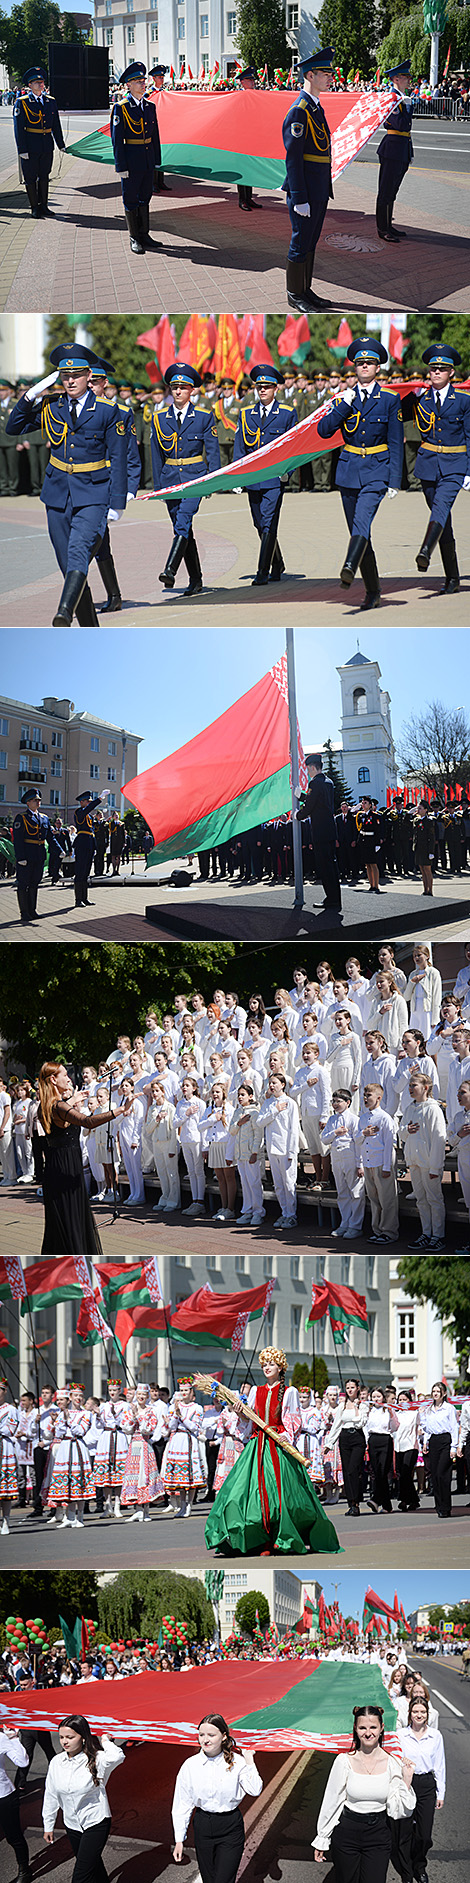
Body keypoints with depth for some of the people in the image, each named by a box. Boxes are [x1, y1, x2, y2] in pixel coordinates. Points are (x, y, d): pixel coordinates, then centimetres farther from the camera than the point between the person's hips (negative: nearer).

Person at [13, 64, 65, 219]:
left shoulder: (50, 102, 8)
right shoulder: (22, 103, -6)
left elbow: (56, 125, 14)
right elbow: (18, 128, -8)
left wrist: (61, 145, 12)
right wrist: (22, 149, -14)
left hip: (47, 147, 4)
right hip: (30, 146, -4)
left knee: (44, 176, 11)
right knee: (30, 178, 2)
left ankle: (44, 206, 20)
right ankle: (34, 207, 11)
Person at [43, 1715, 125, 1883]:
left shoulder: (96, 1759, -19)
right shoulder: (57, 1762, -5)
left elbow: (117, 1757, -42)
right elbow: (51, 1795, 7)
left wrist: (105, 1740, -23)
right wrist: (48, 1826, 13)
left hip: (96, 1824, -5)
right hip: (72, 1824, 5)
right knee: (94, 1868, 21)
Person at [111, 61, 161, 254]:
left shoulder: (150, 106, 8)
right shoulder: (120, 108, -9)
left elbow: (155, 135, 14)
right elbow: (116, 139, -11)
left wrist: (157, 161, 11)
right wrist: (121, 167, -15)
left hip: (148, 161, 6)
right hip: (131, 161, -6)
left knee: (145, 197, 13)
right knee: (131, 200, 3)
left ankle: (144, 234, 23)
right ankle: (134, 238, 10)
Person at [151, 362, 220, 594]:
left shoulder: (204, 417, 1)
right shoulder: (159, 418, 8)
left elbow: (212, 451, 1)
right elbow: (157, 455, 12)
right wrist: (158, 486, 10)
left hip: (194, 477, -4)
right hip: (170, 478, 4)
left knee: (183, 521, -23)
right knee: (183, 529, 6)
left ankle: (170, 570, -32)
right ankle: (195, 580, 15)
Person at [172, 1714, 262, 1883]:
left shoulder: (236, 1762, -6)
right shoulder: (190, 1765, -3)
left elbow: (255, 1791, -14)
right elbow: (182, 1805, 2)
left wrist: (249, 1762, -15)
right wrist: (179, 1839, 1)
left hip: (231, 1827, -2)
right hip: (203, 1827, 2)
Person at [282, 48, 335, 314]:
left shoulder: (317, 108, 14)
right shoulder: (299, 112, -16)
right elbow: (292, 158, -19)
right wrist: (299, 199, -22)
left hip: (319, 192, 9)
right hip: (305, 192, -9)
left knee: (311, 242, 15)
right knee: (301, 244, -1)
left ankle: (306, 290, 23)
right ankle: (295, 295, 7)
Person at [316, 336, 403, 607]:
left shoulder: (390, 399, 0)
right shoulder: (344, 398, 9)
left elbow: (396, 443, 0)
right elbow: (324, 430, -1)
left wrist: (395, 481, -5)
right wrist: (344, 406, -13)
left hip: (377, 471, -4)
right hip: (349, 470, 4)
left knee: (362, 520, -26)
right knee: (358, 531, 7)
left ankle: (350, 568, -46)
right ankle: (373, 590, 16)